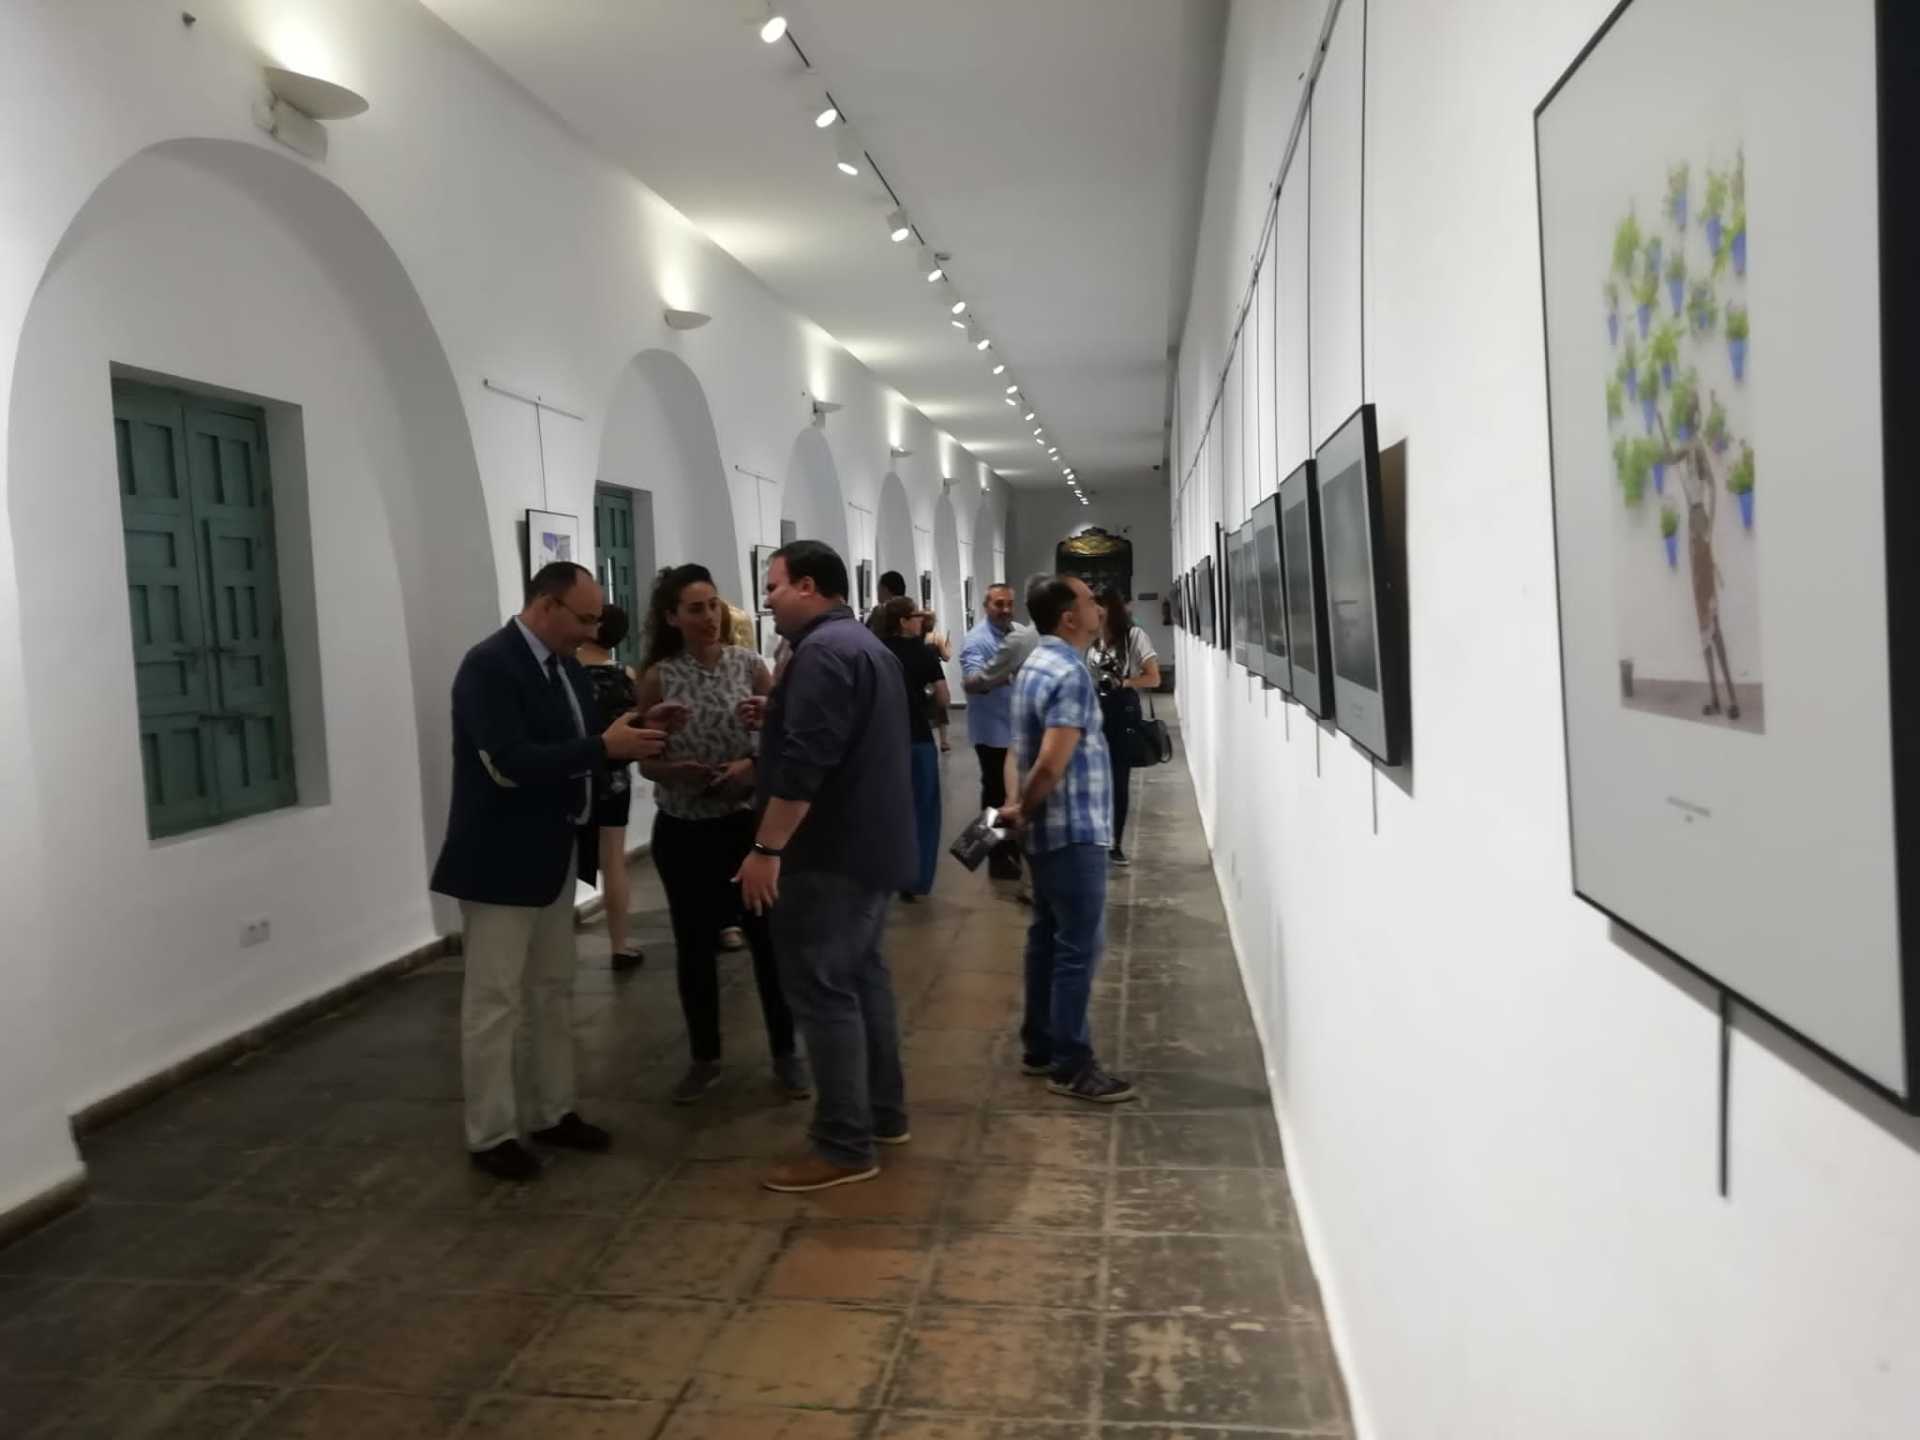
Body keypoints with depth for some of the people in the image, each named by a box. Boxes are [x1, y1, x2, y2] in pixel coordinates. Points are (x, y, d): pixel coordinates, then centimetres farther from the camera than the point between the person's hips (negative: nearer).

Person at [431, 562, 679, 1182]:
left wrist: (632, 733, -6)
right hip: (501, 861, -9)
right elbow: (510, 765, -27)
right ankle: (491, 1134, 14)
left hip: (555, 855, 9)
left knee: (553, 991, 16)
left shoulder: (563, 666, 8)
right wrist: (606, 746, -27)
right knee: (495, 1001, 2)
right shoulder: (489, 666, -19)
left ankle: (550, 1112, 28)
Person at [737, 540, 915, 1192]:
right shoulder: (865, 644, 16)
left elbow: (805, 763, -25)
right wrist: (778, 719, 12)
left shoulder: (823, 650, -17)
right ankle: (884, 1114, 26)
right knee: (861, 973, 17)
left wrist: (766, 849, -23)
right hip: (871, 843, 11)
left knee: (823, 989, -5)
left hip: (830, 852, -11)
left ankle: (844, 1146, 1)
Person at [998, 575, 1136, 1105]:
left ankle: (1040, 1048, 24)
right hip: (1074, 830, -10)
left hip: (1048, 829, 10)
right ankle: (1070, 1065, 3)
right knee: (1080, 946, -3)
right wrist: (1021, 811, -11)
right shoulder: (1071, 673, -19)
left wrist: (1016, 805, 3)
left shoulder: (1036, 664, 13)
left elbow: (1018, 750, 13)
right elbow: (1051, 764, -26)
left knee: (1048, 937, 15)